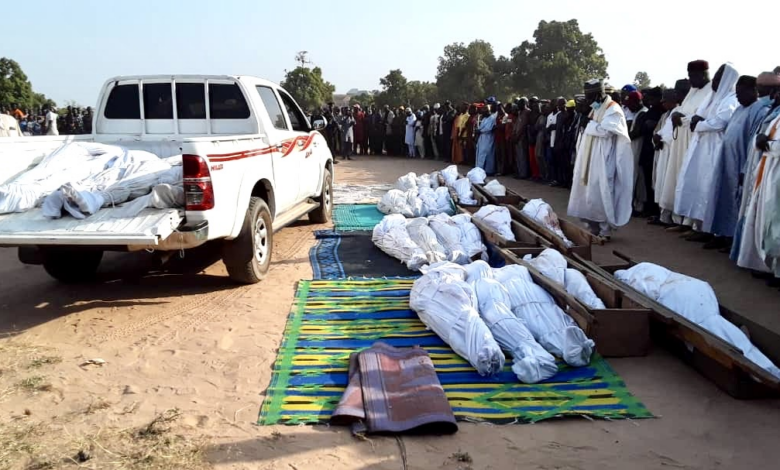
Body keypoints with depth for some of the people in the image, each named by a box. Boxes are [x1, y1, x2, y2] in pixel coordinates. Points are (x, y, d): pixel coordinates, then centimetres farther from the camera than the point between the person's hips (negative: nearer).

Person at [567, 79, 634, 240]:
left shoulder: (613, 109, -9)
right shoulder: (596, 109, 18)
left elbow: (604, 130, -20)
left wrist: (591, 126, -6)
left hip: (603, 160, -9)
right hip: (591, 158, 9)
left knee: (600, 194, -9)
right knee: (589, 193, 8)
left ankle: (604, 231, -3)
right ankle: (593, 228, 15)